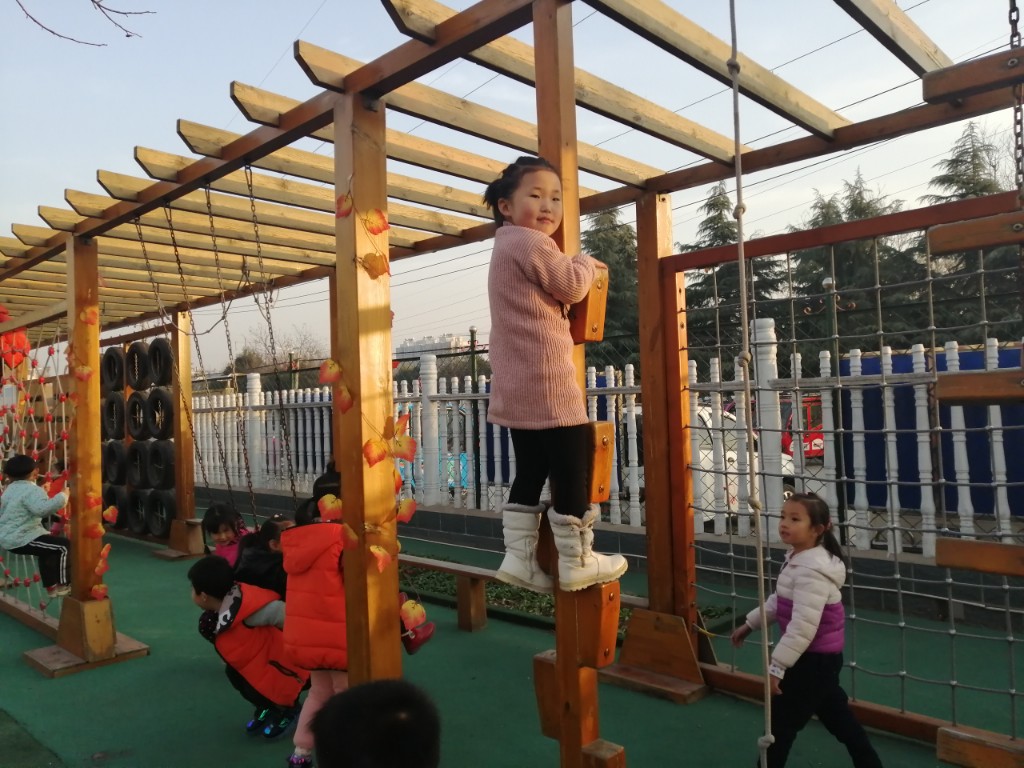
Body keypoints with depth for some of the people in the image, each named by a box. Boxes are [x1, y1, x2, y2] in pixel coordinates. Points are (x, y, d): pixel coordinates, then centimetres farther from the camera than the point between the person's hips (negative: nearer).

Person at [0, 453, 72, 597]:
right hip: (20, 539, -11)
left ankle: (50, 586, 31)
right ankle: (63, 585, -3)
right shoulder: (33, 490, -18)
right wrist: (63, 496, -30)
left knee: (47, 550, 26)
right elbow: (42, 508, -39)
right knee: (63, 546, -9)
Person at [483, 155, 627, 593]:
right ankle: (577, 562, 7)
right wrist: (585, 262, 12)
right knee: (571, 472, -2)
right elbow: (573, 287, -7)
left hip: (518, 386, 10)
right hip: (547, 383, -10)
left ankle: (519, 557, 16)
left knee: (530, 473, 13)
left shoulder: (506, 248, 22)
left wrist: (576, 267, 21)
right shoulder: (532, 244, -11)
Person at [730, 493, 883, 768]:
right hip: (822, 656, 10)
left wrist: (776, 666, -27)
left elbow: (803, 627, -31)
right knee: (838, 717, 22)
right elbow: (778, 601, 18)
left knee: (780, 723, 2)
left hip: (814, 659, -10)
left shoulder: (812, 570, -28)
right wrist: (749, 624, 21)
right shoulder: (797, 559, 5)